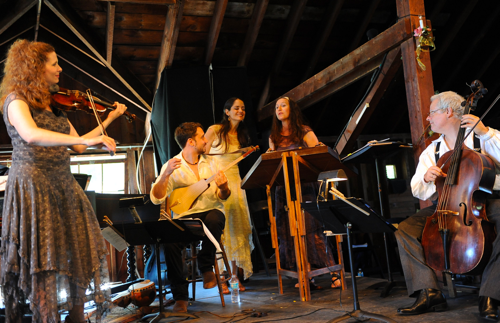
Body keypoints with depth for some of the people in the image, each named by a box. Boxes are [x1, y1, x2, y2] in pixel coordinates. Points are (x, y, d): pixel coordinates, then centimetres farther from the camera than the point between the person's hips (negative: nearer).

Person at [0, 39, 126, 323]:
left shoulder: (54, 104, 15)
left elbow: (77, 146, 14)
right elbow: (31, 135, -28)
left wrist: (110, 119, 13)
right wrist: (87, 139, -37)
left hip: (63, 185, 7)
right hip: (32, 184, -7)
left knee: (80, 252, 6)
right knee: (41, 258, -4)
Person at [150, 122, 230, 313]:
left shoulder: (211, 162, 9)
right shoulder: (172, 166, -1)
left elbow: (223, 197, 9)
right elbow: (156, 199, -11)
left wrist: (223, 188, -15)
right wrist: (166, 174, -25)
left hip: (212, 212, 1)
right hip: (185, 216, -1)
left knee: (213, 220, -35)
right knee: (171, 242, -30)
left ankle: (206, 267, -10)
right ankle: (180, 296, -12)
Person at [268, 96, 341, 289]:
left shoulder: (304, 132, 5)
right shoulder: (274, 137, 17)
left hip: (304, 185, -4)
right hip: (283, 188, 4)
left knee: (311, 227, -10)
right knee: (290, 231, 0)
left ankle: (333, 274, -4)